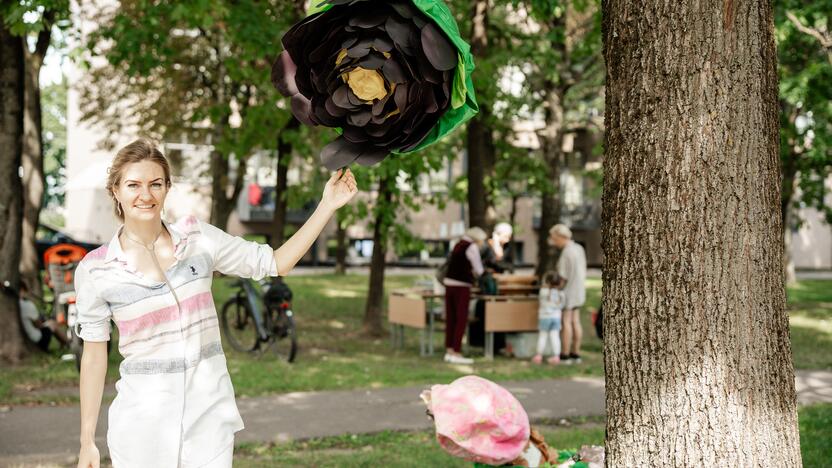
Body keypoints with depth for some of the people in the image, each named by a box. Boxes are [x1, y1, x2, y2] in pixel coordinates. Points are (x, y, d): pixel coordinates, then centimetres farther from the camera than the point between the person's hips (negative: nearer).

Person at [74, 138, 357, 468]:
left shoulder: (197, 237, 0)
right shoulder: (94, 271, -5)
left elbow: (276, 263, 6)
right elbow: (93, 355, 1)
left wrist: (327, 206, 0)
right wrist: (87, 440, 2)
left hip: (210, 413, 2)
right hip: (143, 419, -1)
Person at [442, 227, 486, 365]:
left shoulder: (458, 245, 17)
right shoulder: (472, 247, -8)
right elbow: (478, 270, -4)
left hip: (449, 285, 8)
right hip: (461, 287, -8)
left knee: (451, 320, 9)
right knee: (462, 321, -4)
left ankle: (449, 352, 11)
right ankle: (456, 355, -4)